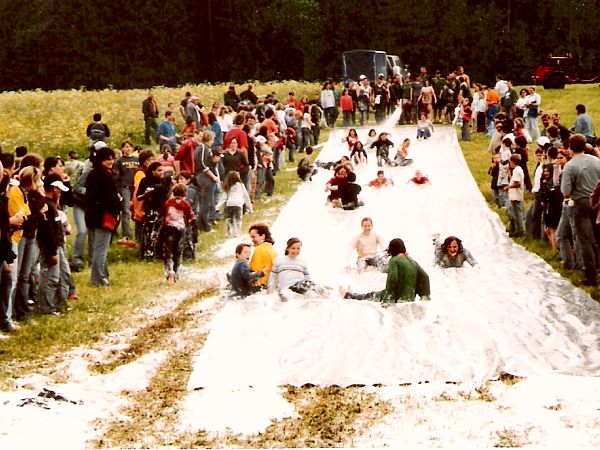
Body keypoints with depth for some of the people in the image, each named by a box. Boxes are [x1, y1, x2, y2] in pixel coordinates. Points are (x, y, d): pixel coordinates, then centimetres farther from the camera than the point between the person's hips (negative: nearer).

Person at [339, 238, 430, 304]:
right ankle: (351, 295, 50)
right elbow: (425, 277, 6)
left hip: (399, 298, -7)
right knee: (373, 294, 30)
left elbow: (392, 278, -25)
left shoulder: (394, 260, -13)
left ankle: (348, 296, 42)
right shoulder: (413, 261, 9)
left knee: (371, 295, 19)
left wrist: (387, 299, -21)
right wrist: (425, 296, 11)